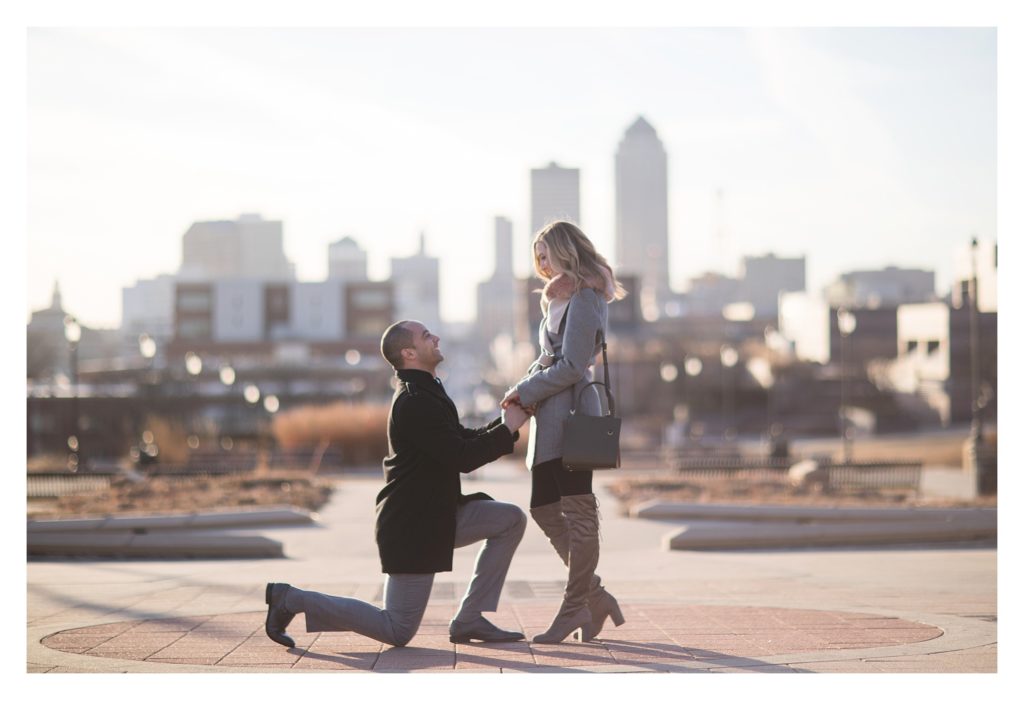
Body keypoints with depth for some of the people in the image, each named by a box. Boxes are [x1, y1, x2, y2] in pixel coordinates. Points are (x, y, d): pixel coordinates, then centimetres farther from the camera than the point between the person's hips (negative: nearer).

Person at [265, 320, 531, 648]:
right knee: (398, 632, -5)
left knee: (511, 520, 7)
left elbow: (465, 440, 15)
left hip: (434, 514, 10)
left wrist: (505, 422, 2)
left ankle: (469, 620, 8)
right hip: (412, 525, -10)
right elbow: (461, 458, -24)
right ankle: (292, 600, 2)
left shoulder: (425, 393, 12)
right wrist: (508, 428, -14)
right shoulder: (415, 403, -22)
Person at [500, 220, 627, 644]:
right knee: (544, 510, 9)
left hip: (570, 412, -10)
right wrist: (524, 389, 4)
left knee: (578, 512, -4)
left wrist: (525, 392, -9)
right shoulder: (564, 297, 21)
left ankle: (575, 607, 0)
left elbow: (571, 366, -16)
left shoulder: (583, 297, -10)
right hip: (552, 417, 10)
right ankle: (593, 597, 14)